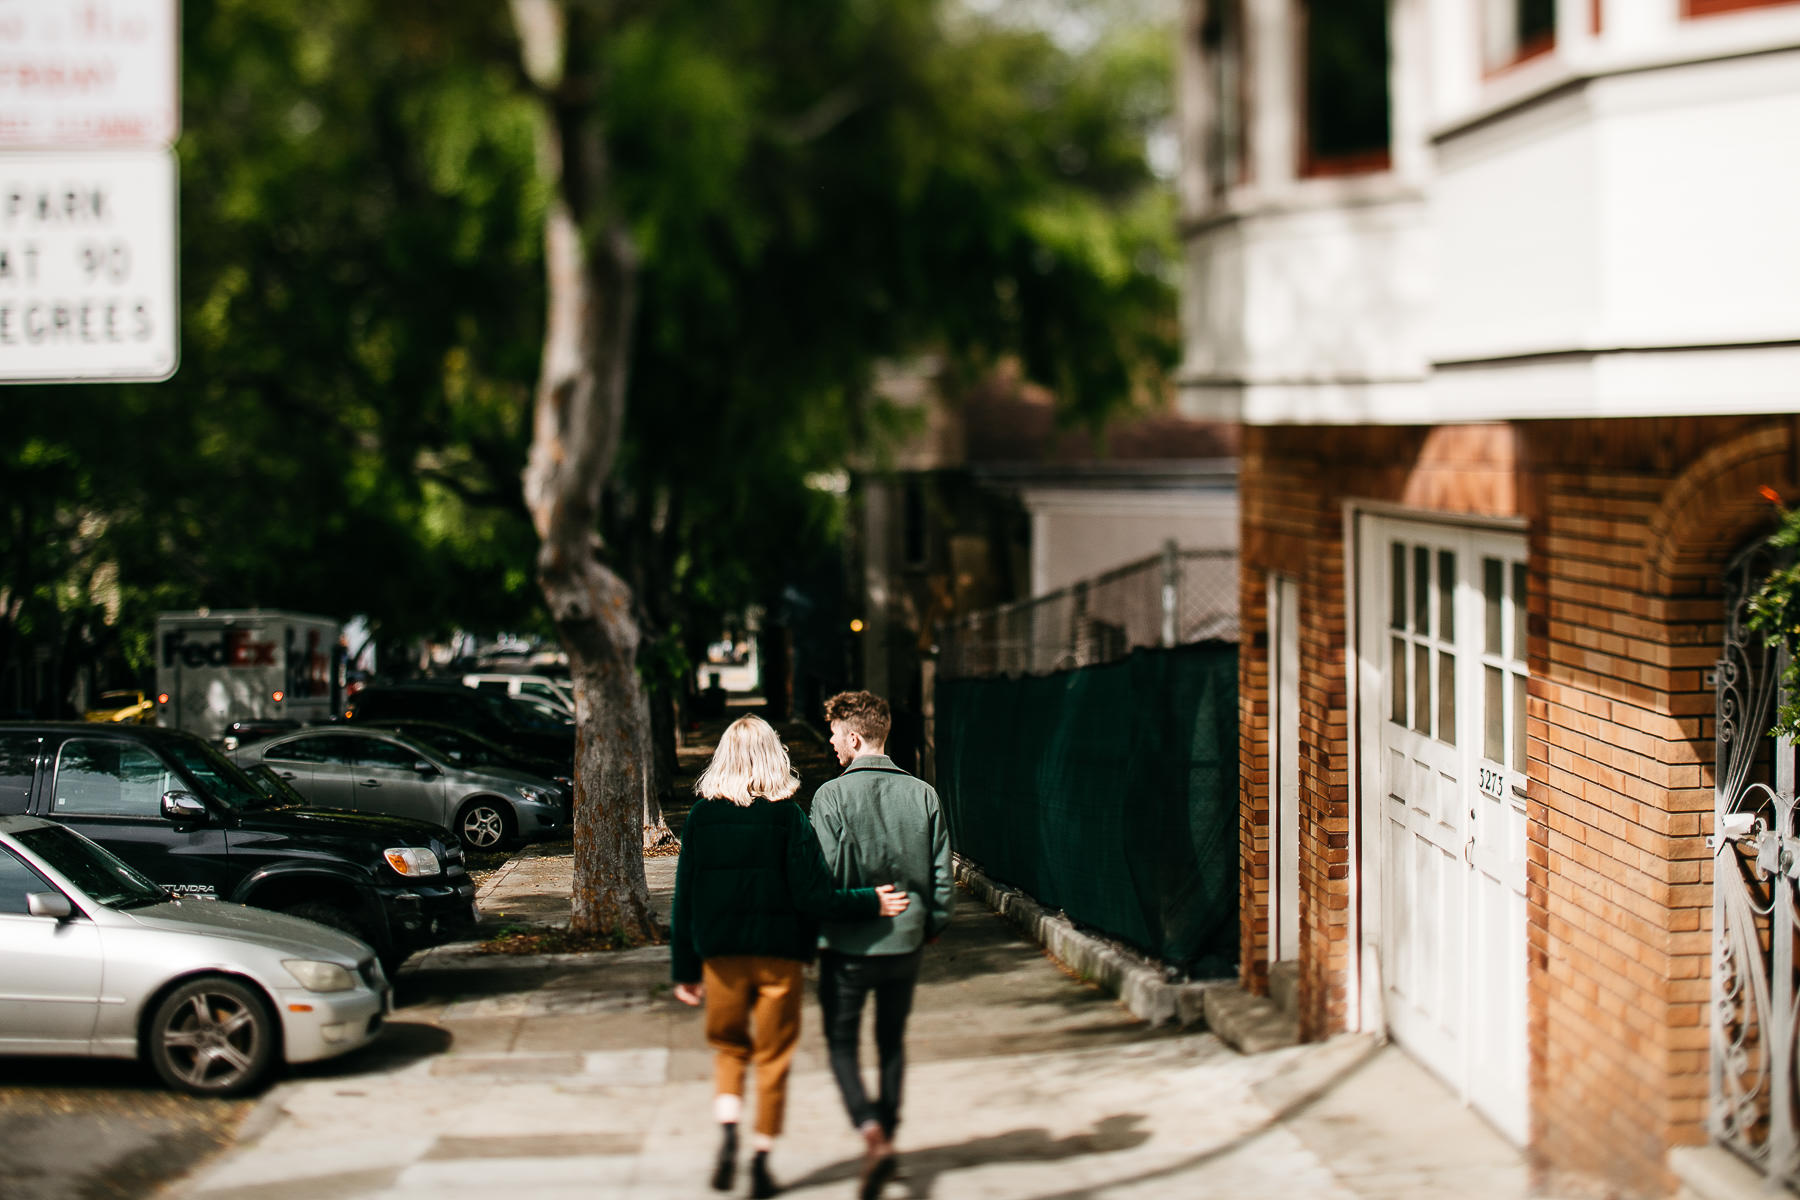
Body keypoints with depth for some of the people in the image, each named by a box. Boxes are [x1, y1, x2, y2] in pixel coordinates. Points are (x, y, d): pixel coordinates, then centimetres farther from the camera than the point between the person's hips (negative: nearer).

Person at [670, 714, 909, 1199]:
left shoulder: (701, 815, -2)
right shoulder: (787, 815, -9)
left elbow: (684, 899, 1)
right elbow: (812, 895, -14)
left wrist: (684, 968, 8)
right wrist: (871, 903, -2)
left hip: (721, 955, 2)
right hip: (779, 954, -2)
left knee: (729, 1048, 19)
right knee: (773, 1058, 10)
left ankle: (727, 1131, -4)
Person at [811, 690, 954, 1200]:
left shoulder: (832, 796, -13)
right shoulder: (922, 794, -1)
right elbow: (942, 875, 2)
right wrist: (930, 927, 16)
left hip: (847, 946, -4)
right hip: (906, 943, 4)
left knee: (842, 1044, 8)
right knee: (892, 1040, 20)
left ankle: (873, 1133, -12)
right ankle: (887, 1133, 24)